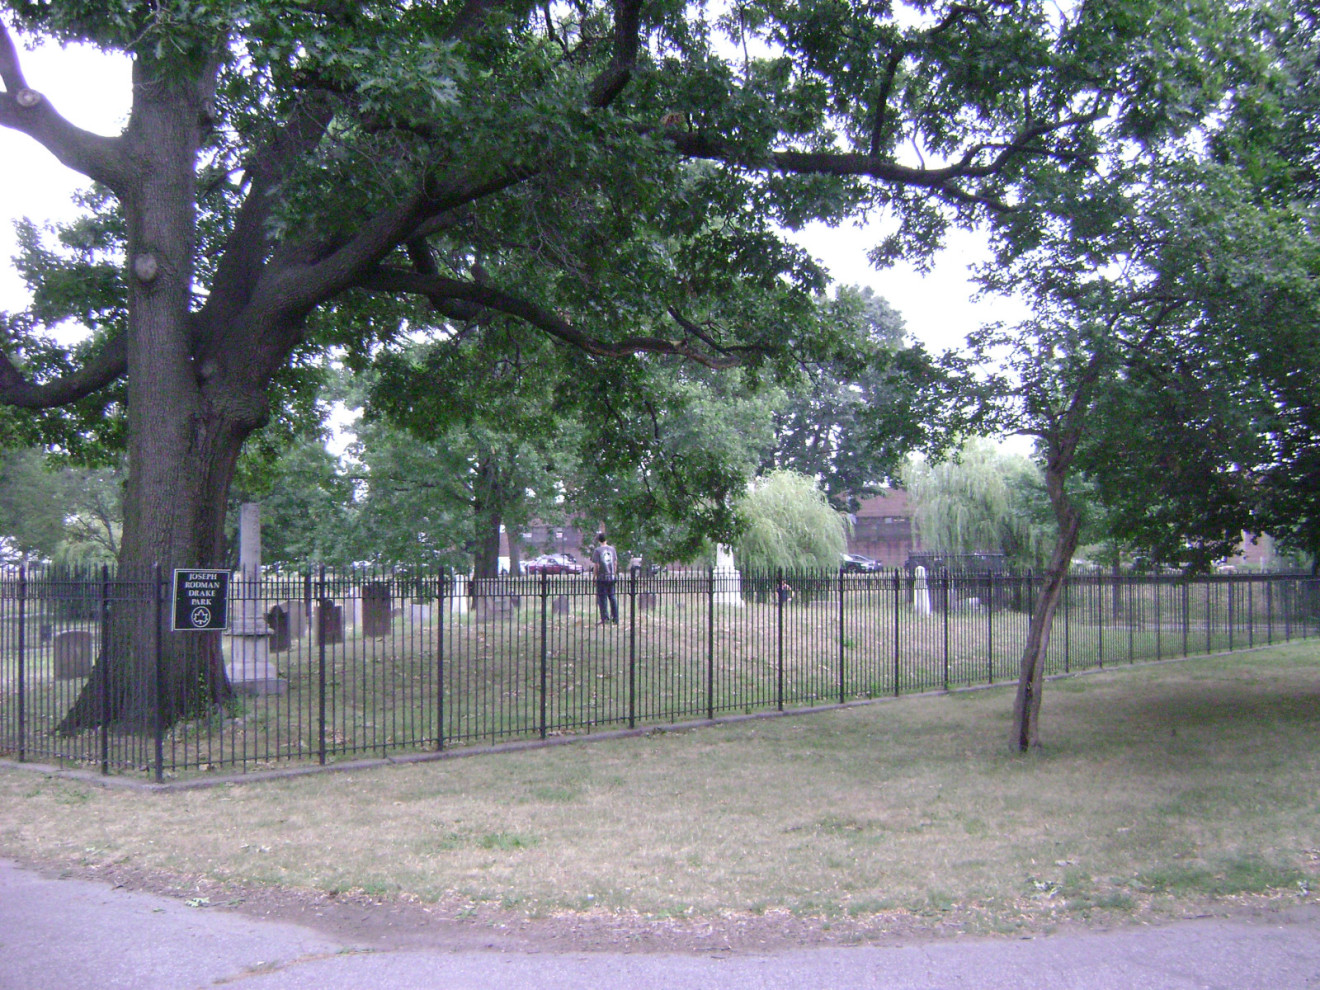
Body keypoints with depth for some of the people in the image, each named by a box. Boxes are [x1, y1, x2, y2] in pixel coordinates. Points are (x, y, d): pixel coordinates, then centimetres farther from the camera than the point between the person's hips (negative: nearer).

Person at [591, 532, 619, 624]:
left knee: (602, 598, 1)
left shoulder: (597, 550, -7)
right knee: (612, 597, 13)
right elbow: (615, 563, 9)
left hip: (602, 577, -4)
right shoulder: (612, 549, 6)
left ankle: (605, 618, -2)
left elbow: (597, 565, -10)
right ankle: (615, 618, 16)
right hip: (611, 577, 4)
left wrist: (595, 575, -1)